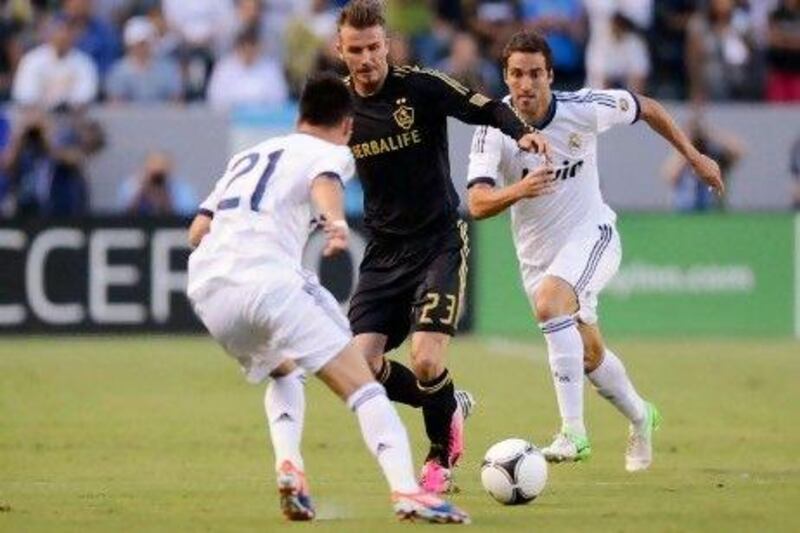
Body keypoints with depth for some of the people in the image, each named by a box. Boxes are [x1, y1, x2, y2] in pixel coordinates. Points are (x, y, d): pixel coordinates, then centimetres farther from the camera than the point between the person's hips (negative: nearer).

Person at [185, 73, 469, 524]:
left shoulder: (249, 156, 32)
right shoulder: (331, 152, 12)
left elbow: (197, 231, 27)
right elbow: (325, 181, -14)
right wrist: (336, 221, -34)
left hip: (206, 289, 6)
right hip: (267, 280, -6)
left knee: (282, 371, 32)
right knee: (361, 384, -7)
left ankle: (288, 465, 7)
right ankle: (407, 491, -26)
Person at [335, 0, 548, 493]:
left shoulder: (421, 87, -12)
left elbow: (487, 108, -7)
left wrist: (521, 132, -26)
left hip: (439, 243, -4)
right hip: (384, 250, 5)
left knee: (425, 360, -19)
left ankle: (441, 457, 11)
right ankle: (450, 410, 20)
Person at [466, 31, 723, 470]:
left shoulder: (583, 108, -18)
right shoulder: (494, 128, -18)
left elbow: (646, 108, 2)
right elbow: (477, 204, -28)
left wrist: (694, 157, 8)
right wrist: (519, 190, -48)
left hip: (590, 235, -3)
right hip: (536, 250, 3)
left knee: (550, 302, -32)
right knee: (589, 354, 15)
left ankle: (573, 431, -33)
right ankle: (639, 418, 46)